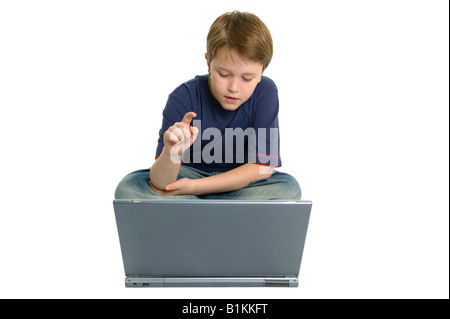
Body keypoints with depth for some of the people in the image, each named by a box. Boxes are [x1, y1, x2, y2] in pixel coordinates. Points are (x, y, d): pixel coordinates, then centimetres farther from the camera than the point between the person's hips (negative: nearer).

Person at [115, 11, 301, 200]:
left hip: (242, 183, 0)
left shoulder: (265, 93, -18)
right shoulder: (184, 98, -20)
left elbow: (262, 167, -16)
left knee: (289, 186, -27)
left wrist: (194, 187, -20)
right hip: (190, 175, 0)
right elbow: (161, 184, -25)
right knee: (128, 187, -23)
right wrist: (171, 153, -49)